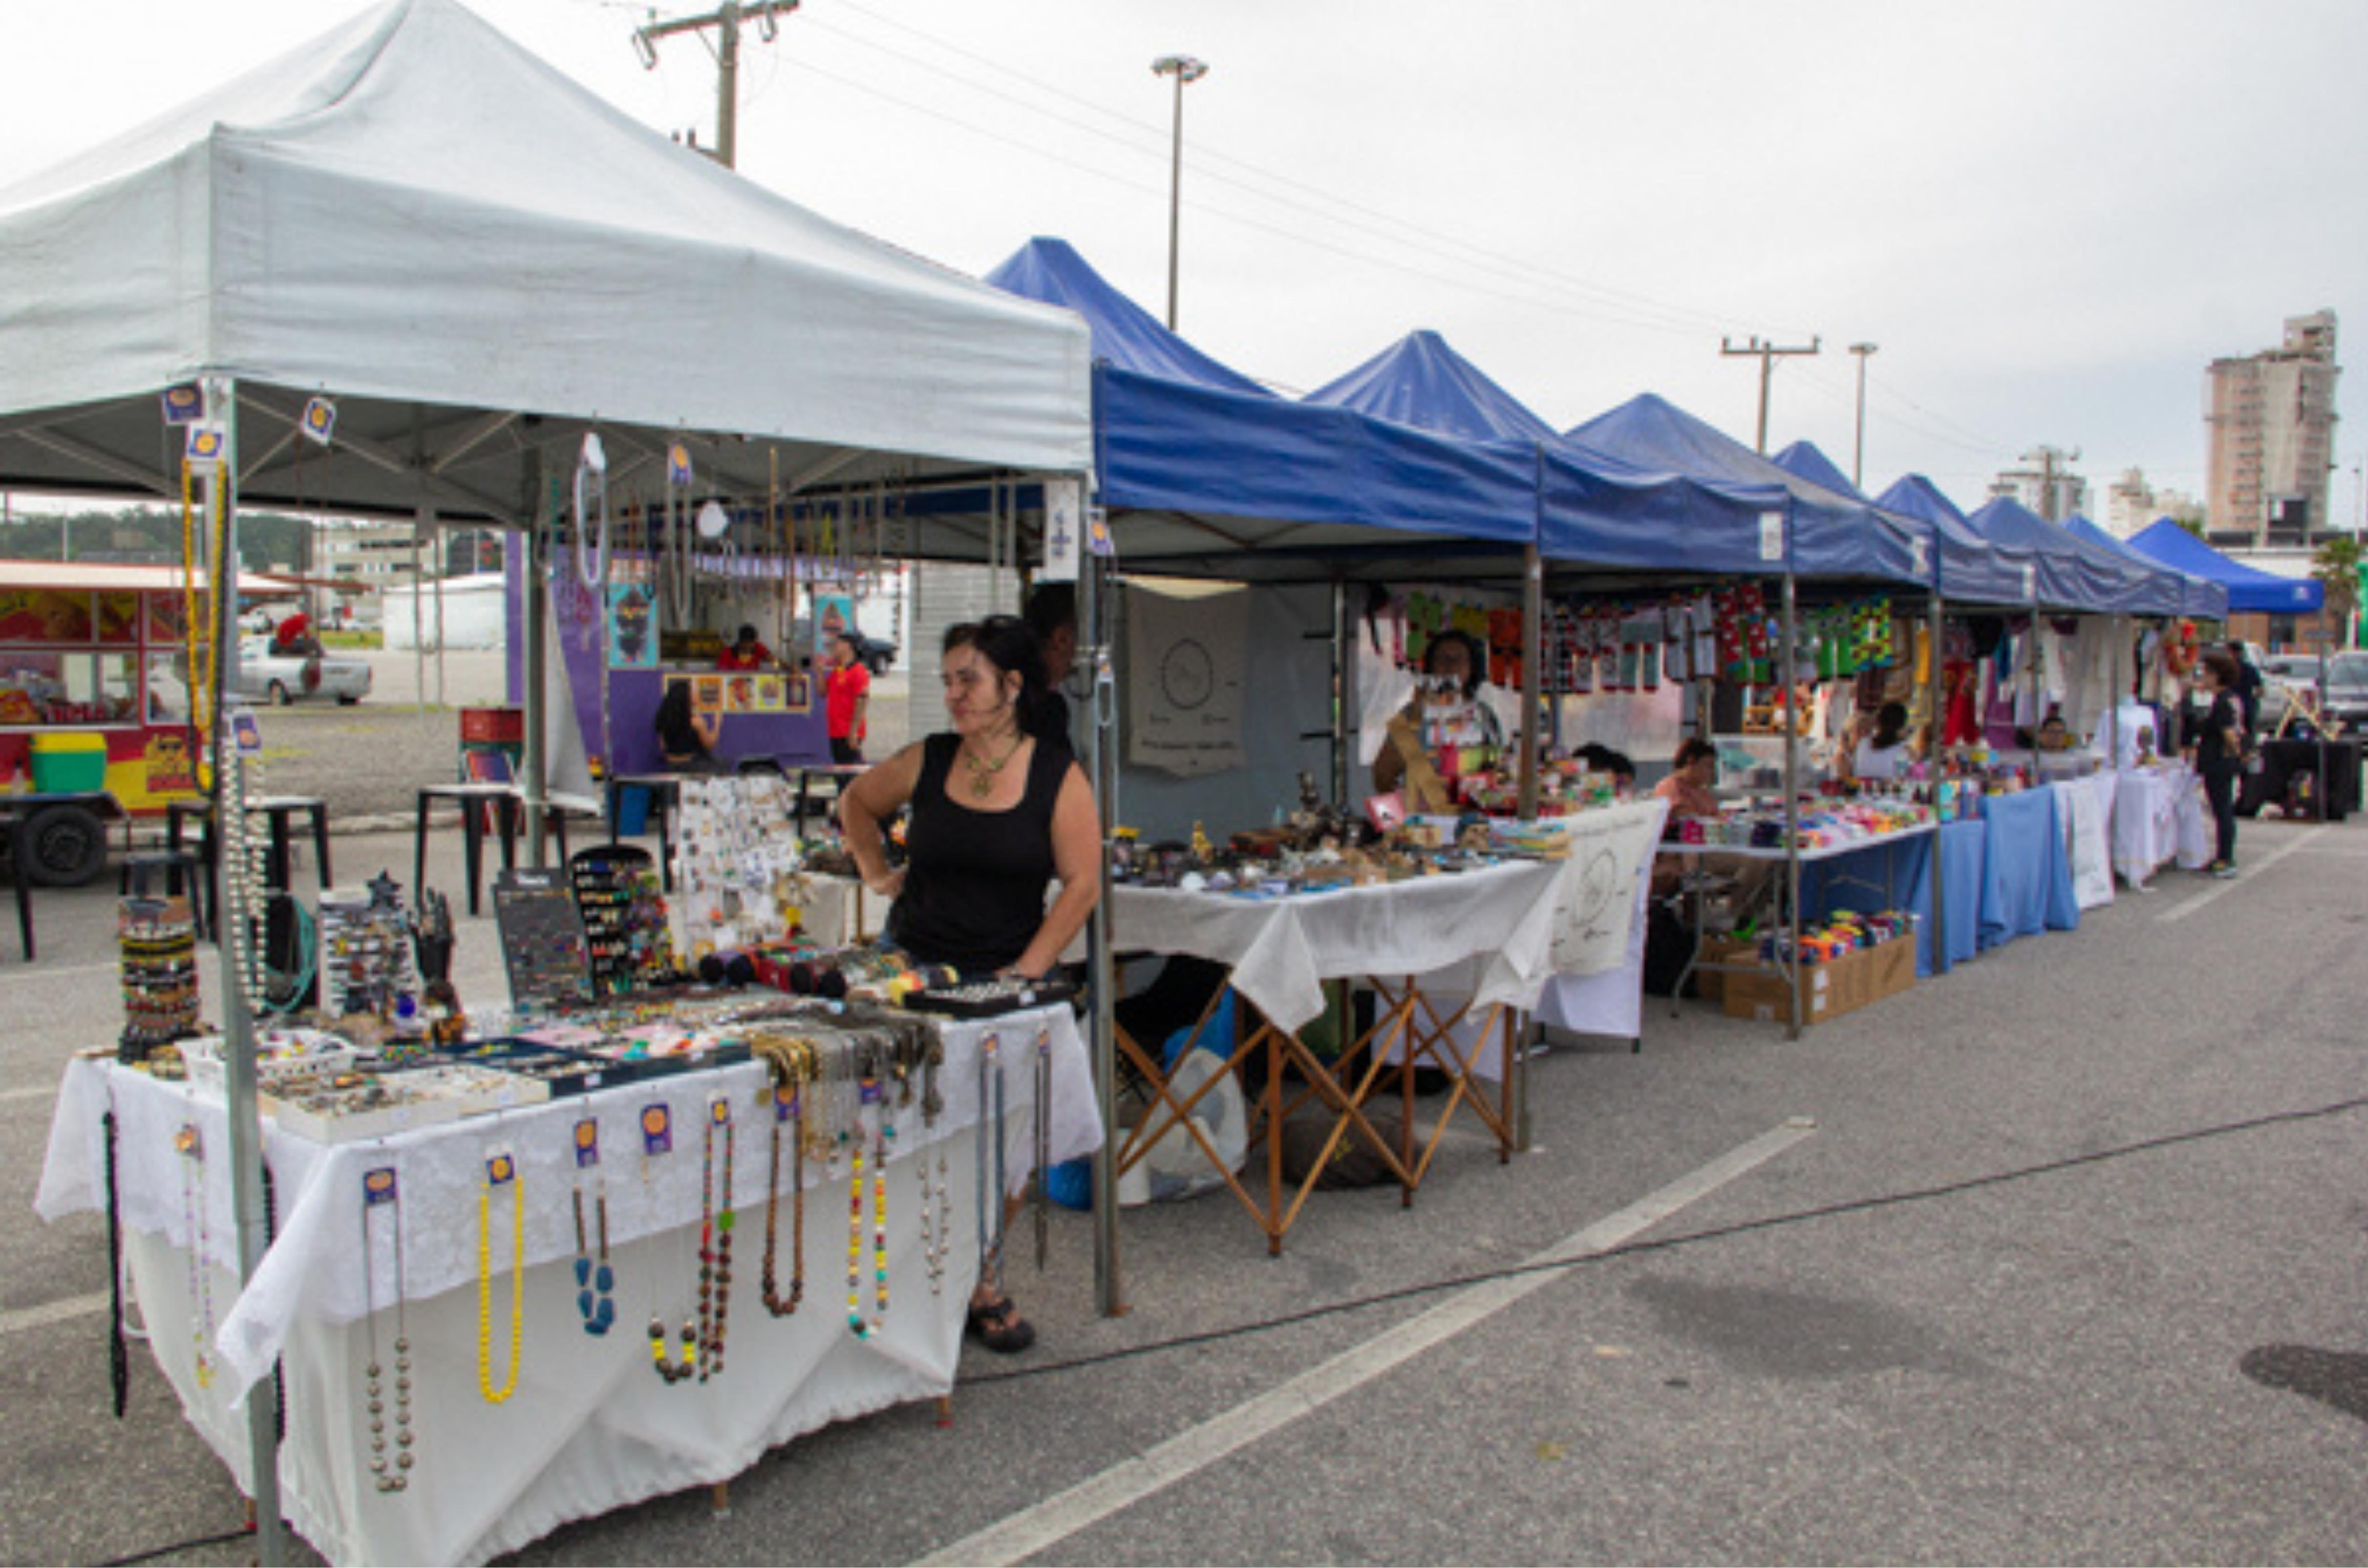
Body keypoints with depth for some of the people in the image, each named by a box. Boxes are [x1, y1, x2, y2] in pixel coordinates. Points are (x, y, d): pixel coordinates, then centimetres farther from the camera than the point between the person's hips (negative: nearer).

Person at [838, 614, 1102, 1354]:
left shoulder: (1057, 776, -5)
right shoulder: (927, 762, 3)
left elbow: (1082, 884, -6)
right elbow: (857, 802, 23)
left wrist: (1028, 970, -11)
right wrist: (876, 873, 11)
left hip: (1005, 983, -2)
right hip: (912, 971, 2)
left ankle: (980, 1275, 21)